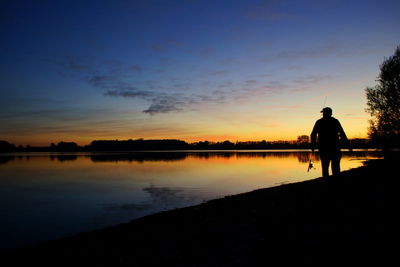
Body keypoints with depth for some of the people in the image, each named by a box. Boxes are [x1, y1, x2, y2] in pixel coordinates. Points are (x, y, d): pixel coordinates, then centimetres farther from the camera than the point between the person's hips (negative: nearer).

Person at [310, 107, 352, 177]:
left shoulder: (319, 122, 7)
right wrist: (348, 145, 1)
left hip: (323, 148, 1)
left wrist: (313, 146, 10)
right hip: (334, 148, -1)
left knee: (325, 167, 5)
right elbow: (342, 134, -1)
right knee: (335, 166, 2)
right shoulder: (335, 121, 5)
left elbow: (313, 135, 3)